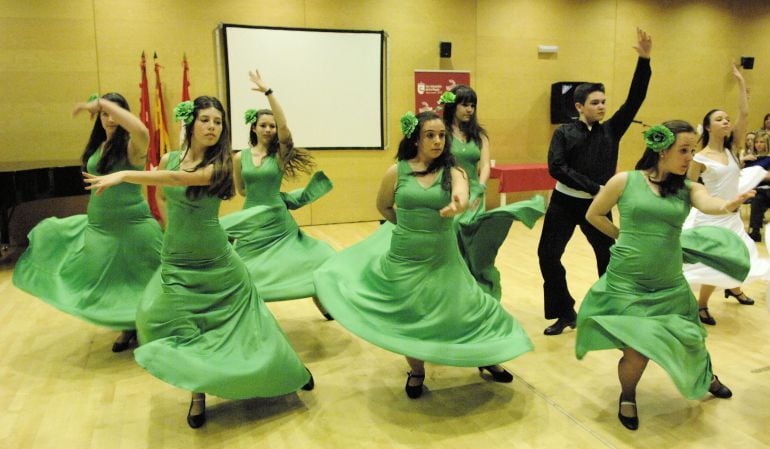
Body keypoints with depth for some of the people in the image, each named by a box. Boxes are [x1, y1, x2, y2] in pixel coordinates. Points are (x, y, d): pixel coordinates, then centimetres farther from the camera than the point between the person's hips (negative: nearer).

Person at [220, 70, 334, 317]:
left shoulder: (280, 154, -6)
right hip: (251, 222, 1)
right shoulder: (240, 157, -1)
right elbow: (241, 190, 11)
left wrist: (268, 92, -26)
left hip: (278, 220, -1)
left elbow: (284, 125, -24)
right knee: (244, 273, 9)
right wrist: (261, 192, 3)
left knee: (311, 260, 2)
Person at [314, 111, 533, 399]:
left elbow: (463, 198, -29)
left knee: (465, 307, 5)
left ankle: (486, 359, 34)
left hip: (443, 258, 0)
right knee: (407, 317, 11)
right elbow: (383, 207, 11)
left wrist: (456, 206, -51)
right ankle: (416, 372, 36)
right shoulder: (397, 172, -6)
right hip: (404, 257, 0)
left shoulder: (452, 172, -7)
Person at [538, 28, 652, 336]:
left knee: (610, 257, 7)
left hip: (597, 205, 2)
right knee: (548, 255, -3)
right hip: (564, 203, -1)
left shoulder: (611, 130, 3)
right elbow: (556, 168, -16)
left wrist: (644, 60, -14)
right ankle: (565, 313, 14)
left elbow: (635, 99, -5)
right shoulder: (564, 133, -4)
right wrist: (593, 187, -20)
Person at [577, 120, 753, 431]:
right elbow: (594, 215, 5)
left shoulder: (687, 189, 0)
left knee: (686, 340, 14)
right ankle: (627, 398, 26)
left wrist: (728, 206, -43)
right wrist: (623, 237, 4)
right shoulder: (625, 181, -6)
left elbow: (708, 204, -22)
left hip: (669, 285, 3)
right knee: (637, 351, -8)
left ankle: (706, 376, 52)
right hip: (626, 282, -3)